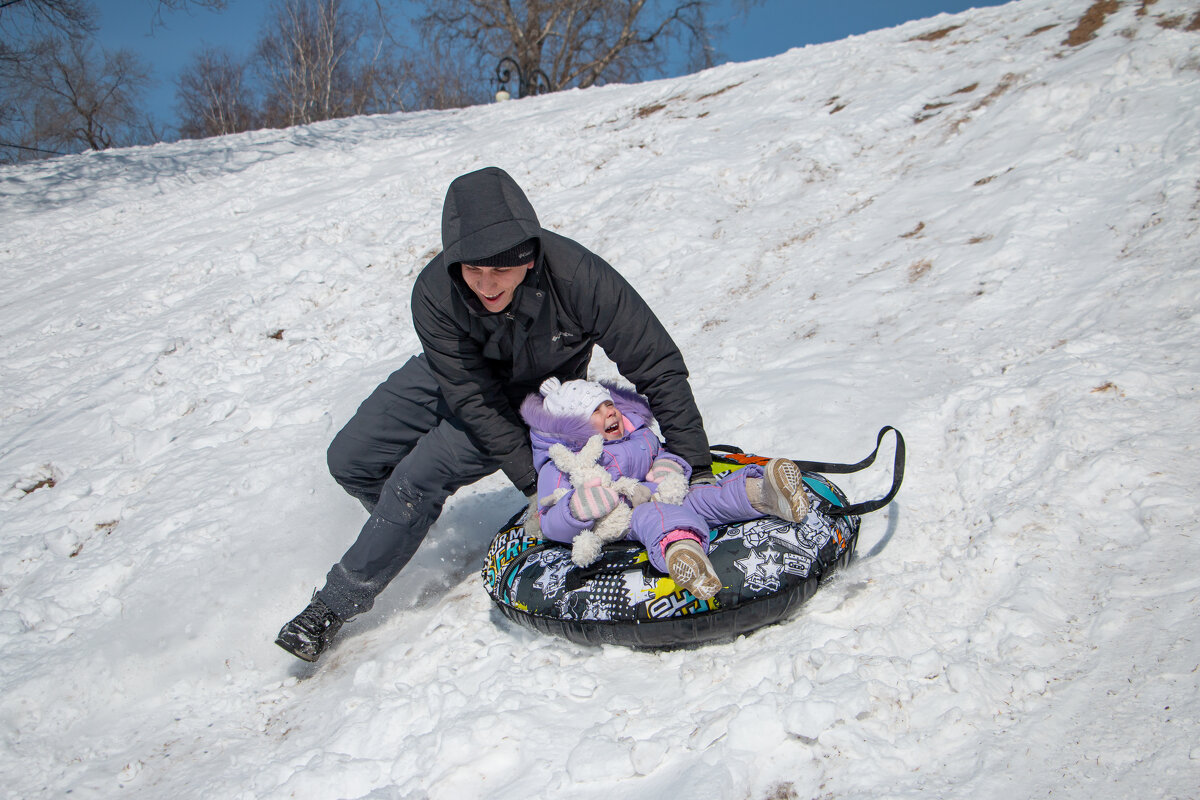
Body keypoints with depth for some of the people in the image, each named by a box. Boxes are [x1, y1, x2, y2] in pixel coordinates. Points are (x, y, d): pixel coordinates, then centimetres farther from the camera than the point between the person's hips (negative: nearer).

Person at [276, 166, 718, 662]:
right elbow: (474, 399, -25)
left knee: (418, 477, -19)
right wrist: (532, 484, -29)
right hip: (453, 377, 3)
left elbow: (657, 365, -30)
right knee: (349, 462, -1)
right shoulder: (435, 293, -31)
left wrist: (696, 468, -31)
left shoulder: (576, 276, -37)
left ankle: (339, 603, 1)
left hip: (532, 398, -3)